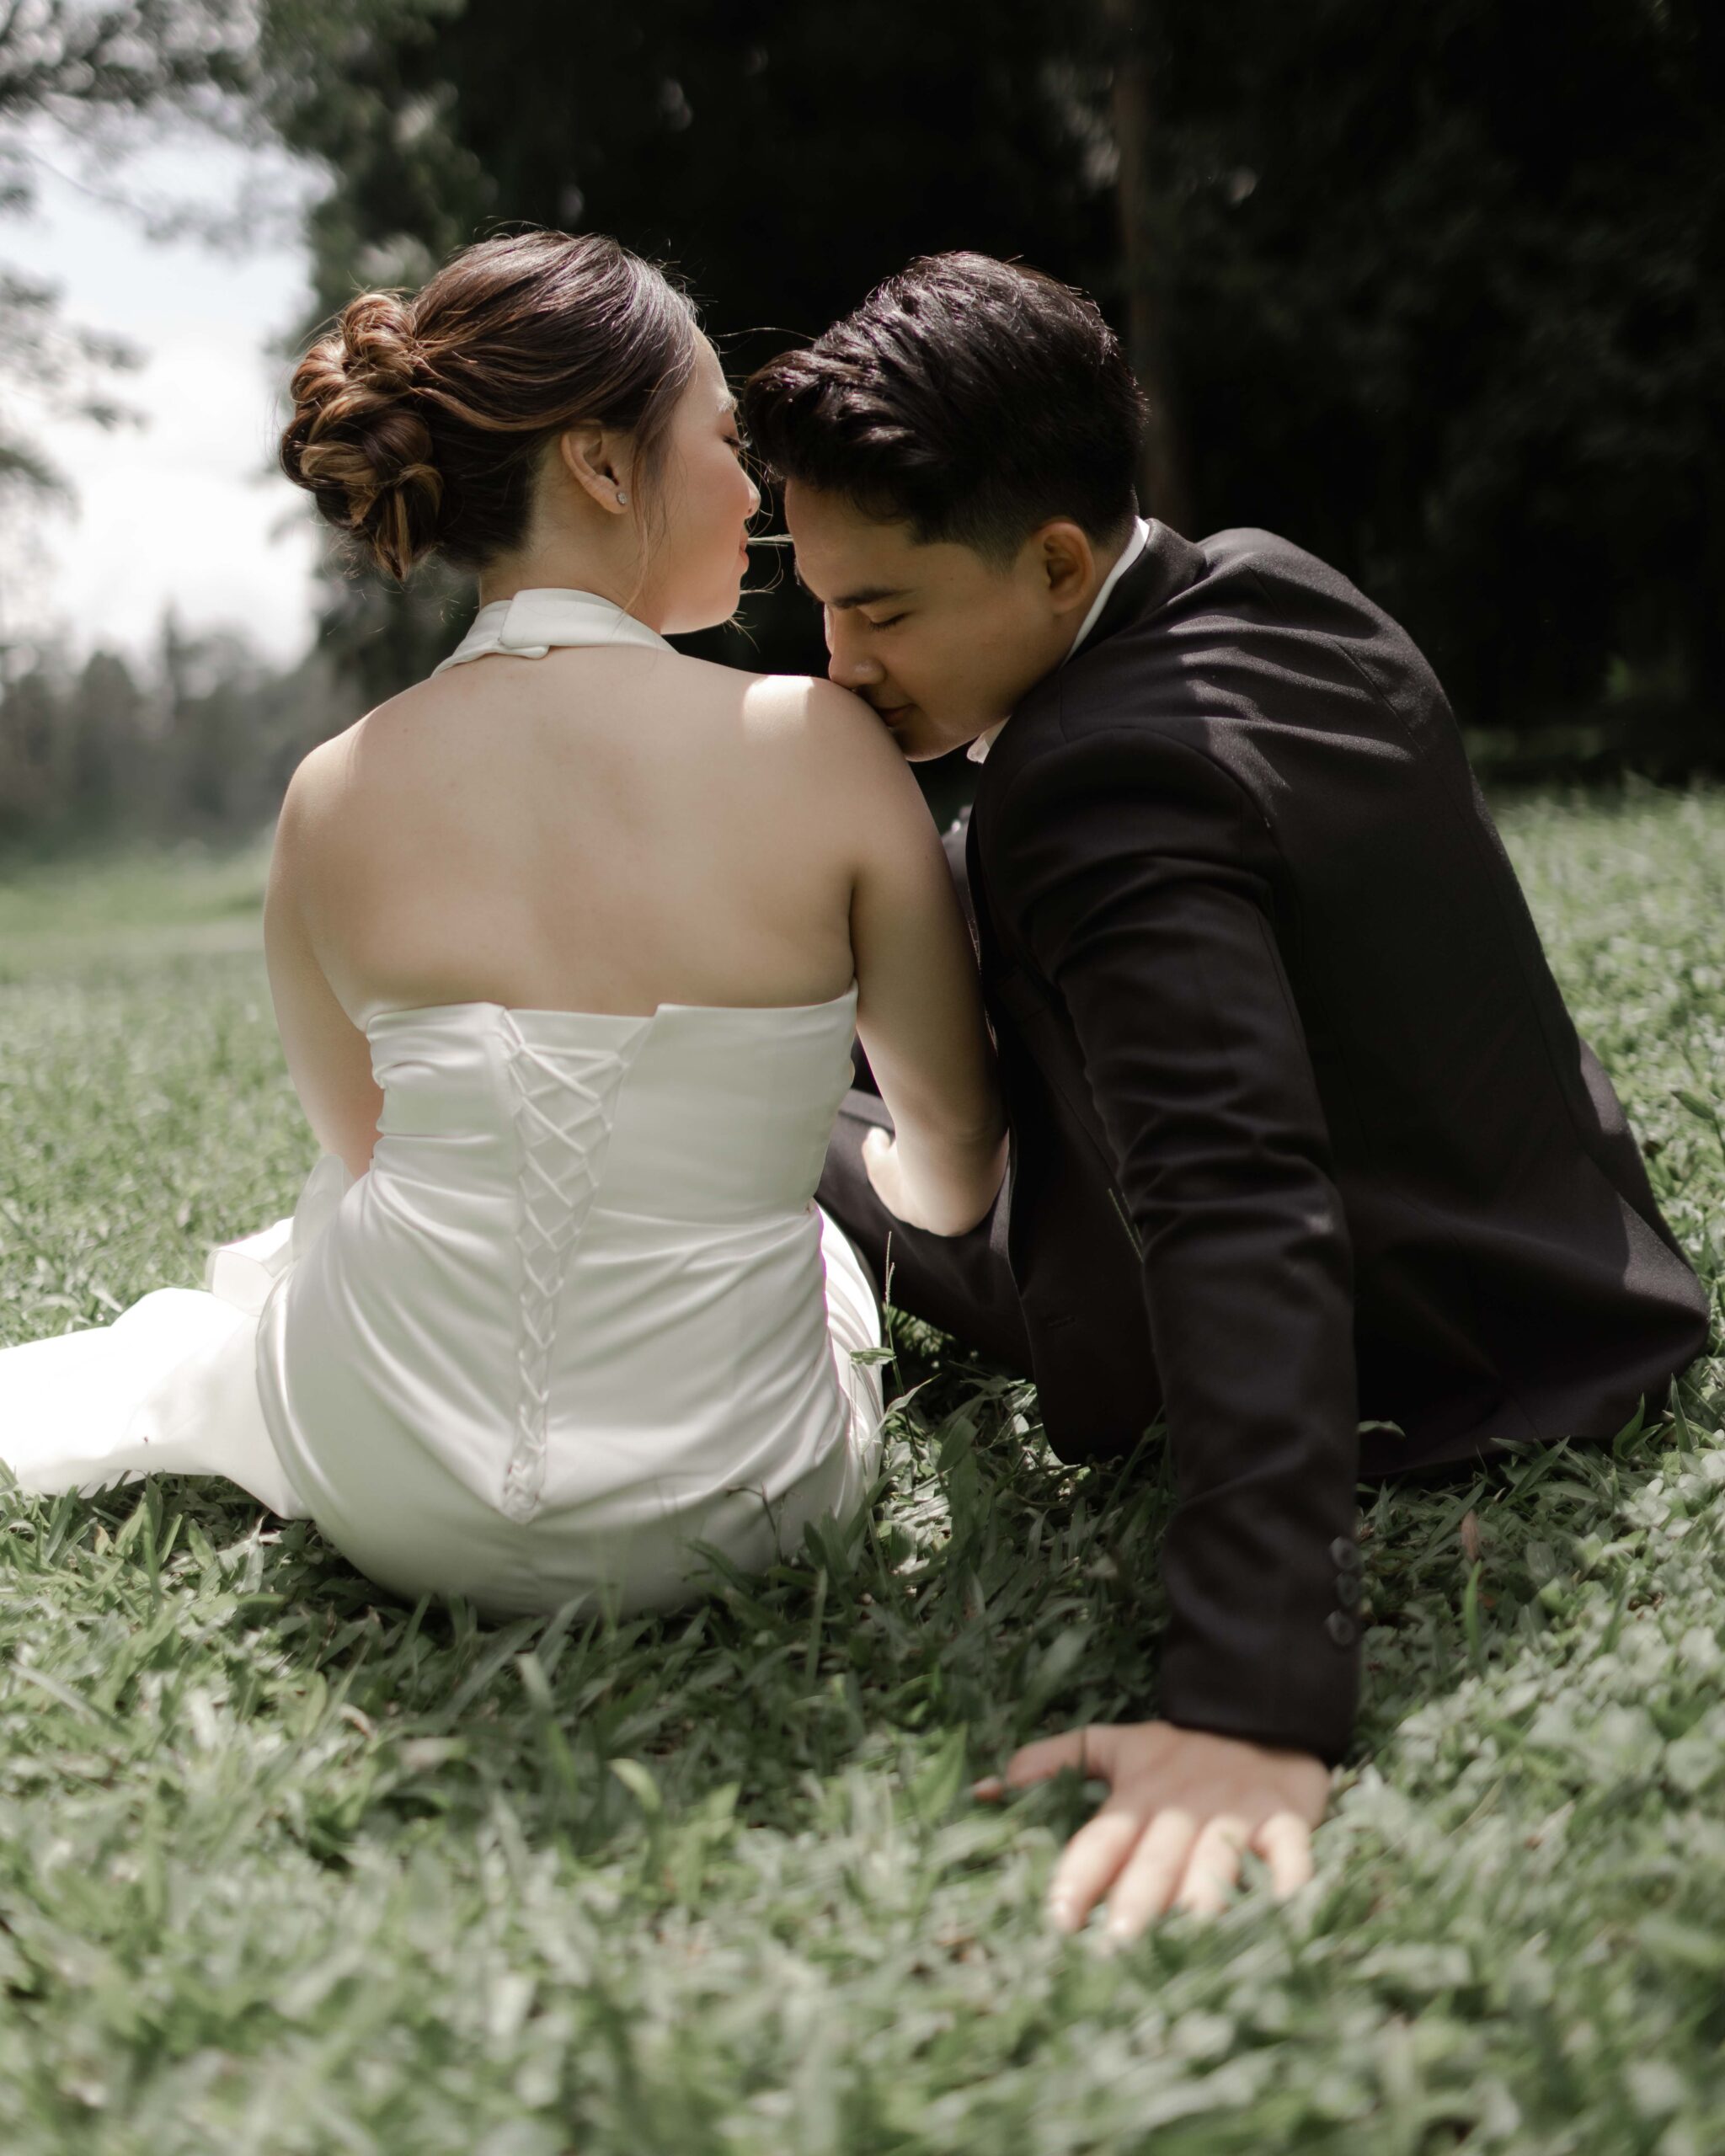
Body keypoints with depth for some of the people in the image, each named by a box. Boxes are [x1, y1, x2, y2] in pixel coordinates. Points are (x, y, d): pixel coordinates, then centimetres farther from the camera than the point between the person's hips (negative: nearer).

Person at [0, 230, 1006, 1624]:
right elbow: (960, 1170, -3)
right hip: (721, 1528, -1)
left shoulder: (332, 798, -8)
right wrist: (895, 1175, 23)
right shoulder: (822, 746, -17)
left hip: (390, 1505, 2)